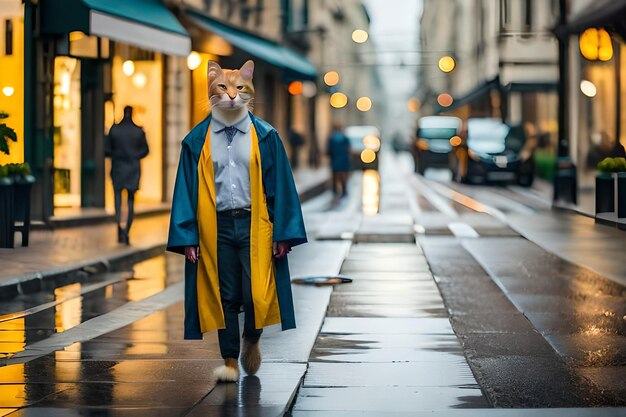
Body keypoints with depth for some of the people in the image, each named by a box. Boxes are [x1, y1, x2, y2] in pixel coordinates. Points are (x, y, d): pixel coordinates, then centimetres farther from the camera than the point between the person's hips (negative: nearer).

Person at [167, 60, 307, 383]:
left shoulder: (265, 137, 3)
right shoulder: (197, 141, 5)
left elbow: (280, 186, 4)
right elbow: (187, 190, 6)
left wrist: (283, 233, -2)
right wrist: (187, 236, -1)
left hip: (255, 224, -1)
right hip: (216, 226, 1)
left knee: (257, 294, -8)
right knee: (224, 296, 5)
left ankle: (251, 339, 23)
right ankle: (230, 361, 17)